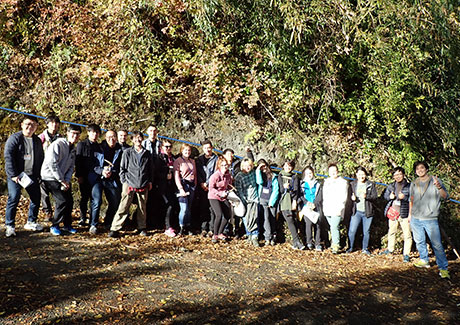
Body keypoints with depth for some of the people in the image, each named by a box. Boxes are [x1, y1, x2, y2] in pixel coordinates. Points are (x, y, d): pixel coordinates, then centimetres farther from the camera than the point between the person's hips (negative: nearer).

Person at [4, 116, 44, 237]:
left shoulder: (37, 141, 12)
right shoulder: (15, 138, -7)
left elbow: (41, 158, 20)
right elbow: (8, 157, -13)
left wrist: (39, 174, 10)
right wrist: (13, 175, -18)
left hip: (32, 176, 6)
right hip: (16, 176, -6)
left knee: (36, 198, 9)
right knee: (13, 199, -8)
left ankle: (31, 222, 25)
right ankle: (10, 226, 3)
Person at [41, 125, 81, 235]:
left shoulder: (73, 149, 10)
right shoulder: (58, 144, -15)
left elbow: (71, 167, 11)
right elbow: (52, 164, -21)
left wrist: (67, 180, -6)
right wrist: (62, 180, -17)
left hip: (63, 179, 8)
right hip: (51, 178, -8)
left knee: (69, 201, 4)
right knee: (62, 201, -14)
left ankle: (67, 225, 21)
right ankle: (54, 226, 2)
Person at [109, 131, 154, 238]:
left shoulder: (147, 154, 10)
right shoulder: (127, 152, 3)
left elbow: (151, 169, 17)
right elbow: (122, 169, 5)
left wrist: (150, 181, 10)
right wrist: (124, 181, -3)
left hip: (143, 186, 3)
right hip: (129, 184, -3)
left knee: (142, 208, 9)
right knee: (123, 208, -7)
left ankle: (142, 228, 24)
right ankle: (114, 229, -4)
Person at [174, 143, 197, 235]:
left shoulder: (192, 161, 17)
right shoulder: (178, 161, -2)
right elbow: (176, 176, -7)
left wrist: (195, 185, 9)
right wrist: (181, 188, -15)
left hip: (192, 185, 5)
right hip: (183, 184, -5)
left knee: (189, 208, 6)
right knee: (184, 208, -11)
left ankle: (188, 227, 12)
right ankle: (182, 228, 0)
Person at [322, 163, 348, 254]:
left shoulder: (342, 182, 1)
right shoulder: (326, 182, 19)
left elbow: (343, 197, -4)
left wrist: (339, 209, -13)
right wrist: (324, 207, 12)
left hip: (337, 210, -5)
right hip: (327, 210, 6)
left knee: (334, 227, -15)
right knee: (332, 227, 7)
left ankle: (336, 246, -13)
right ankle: (334, 242, 16)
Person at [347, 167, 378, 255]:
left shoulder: (371, 184, 2)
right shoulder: (352, 184, 5)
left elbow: (375, 197, -3)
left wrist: (366, 196, -21)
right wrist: (352, 198, -13)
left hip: (368, 212, 0)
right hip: (356, 211, 0)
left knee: (366, 231, 8)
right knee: (352, 230, -6)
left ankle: (365, 249, 24)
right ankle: (350, 248, 11)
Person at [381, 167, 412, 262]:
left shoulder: (409, 186, -6)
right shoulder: (391, 186, 7)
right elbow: (385, 195, 18)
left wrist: (404, 197, -26)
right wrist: (389, 196, -5)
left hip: (404, 214, -5)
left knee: (407, 235, -5)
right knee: (391, 232, 20)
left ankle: (406, 254, 3)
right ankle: (390, 249, 37)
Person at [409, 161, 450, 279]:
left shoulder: (435, 181, -2)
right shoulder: (414, 184, 10)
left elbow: (445, 196, -12)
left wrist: (439, 187, -31)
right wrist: (410, 214, 22)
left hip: (431, 219, -4)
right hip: (415, 219, 5)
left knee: (437, 244, -8)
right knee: (419, 241, 14)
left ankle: (443, 268, -2)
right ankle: (424, 260, 32)